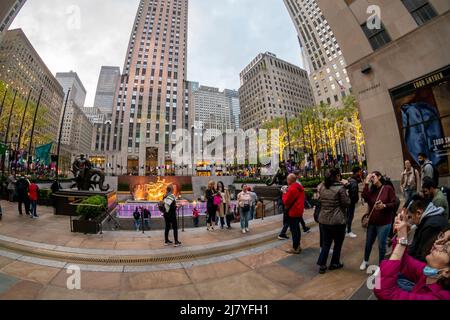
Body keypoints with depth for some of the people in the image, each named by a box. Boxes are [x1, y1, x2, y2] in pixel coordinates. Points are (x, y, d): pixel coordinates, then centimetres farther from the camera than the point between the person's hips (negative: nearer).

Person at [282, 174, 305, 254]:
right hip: (299, 211, 9)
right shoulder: (300, 187, 7)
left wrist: (284, 193, -6)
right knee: (297, 229, 19)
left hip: (293, 212, -9)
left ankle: (295, 248, 11)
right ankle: (298, 246, 31)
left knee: (294, 230, 1)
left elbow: (286, 201, -20)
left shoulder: (291, 188, -22)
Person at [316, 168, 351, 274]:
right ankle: (335, 263, 31)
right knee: (338, 243, 17)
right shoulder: (340, 187, -14)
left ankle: (322, 265, 15)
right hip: (338, 220, -4)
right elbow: (346, 203, -10)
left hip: (323, 219, 5)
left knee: (326, 243, 14)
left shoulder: (323, 187, 2)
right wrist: (347, 196, 7)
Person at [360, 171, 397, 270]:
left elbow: (394, 204, -10)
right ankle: (365, 261, 36)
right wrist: (367, 183, -13)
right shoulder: (371, 189, 4)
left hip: (384, 223, -4)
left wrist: (384, 206, -27)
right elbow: (365, 198, -15)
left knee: (382, 245, 8)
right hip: (372, 222, 4)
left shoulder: (388, 188, -8)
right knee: (368, 243, 17)